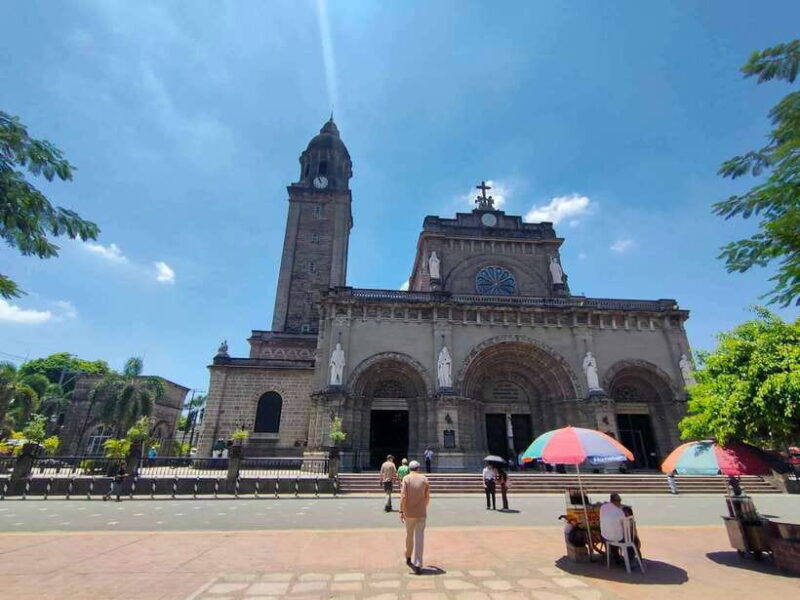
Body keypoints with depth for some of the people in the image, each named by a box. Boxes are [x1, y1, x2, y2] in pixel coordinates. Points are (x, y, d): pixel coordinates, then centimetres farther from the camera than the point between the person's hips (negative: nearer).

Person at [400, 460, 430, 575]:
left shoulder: (406, 478, -5)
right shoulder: (424, 479, 0)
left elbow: (403, 496, -13)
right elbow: (427, 497, 4)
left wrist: (401, 511, -9)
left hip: (409, 513, 0)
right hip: (421, 513, 0)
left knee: (409, 535, 19)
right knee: (419, 538, 0)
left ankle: (408, 558, 37)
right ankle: (417, 565, -5)